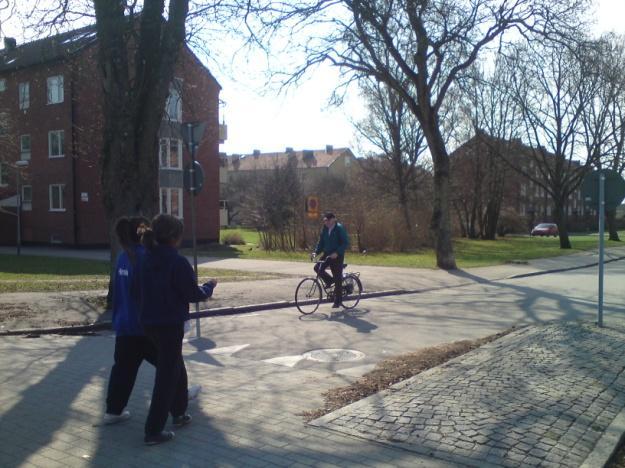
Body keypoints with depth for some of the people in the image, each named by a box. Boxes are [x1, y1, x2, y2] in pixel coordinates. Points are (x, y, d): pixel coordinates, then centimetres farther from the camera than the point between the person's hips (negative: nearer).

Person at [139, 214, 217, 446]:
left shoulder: (148, 258, 5)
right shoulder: (177, 261, -18)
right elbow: (194, 295, -13)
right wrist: (210, 286, 7)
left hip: (150, 322, 8)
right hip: (170, 324, -8)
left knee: (176, 368, 24)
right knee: (167, 375, 1)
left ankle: (179, 413, 37)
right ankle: (153, 431, 4)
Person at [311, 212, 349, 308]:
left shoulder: (339, 228, -13)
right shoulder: (325, 229, 6)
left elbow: (346, 243, -17)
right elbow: (321, 242, 12)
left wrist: (337, 253, -27)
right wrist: (316, 252, -5)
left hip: (337, 256, -6)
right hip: (327, 254, 6)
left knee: (338, 279, -2)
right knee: (317, 267, -17)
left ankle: (337, 301, 9)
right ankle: (329, 281, 11)